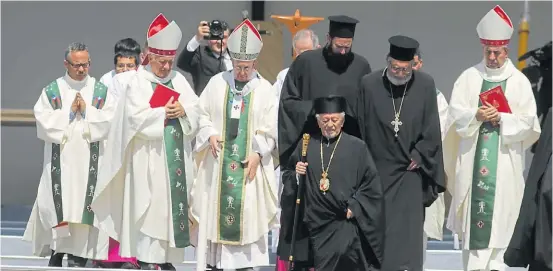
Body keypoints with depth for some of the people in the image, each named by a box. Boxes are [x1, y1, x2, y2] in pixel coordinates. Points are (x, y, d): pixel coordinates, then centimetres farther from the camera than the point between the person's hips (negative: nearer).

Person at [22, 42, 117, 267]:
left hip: (90, 162, 0)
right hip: (60, 161, 0)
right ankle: (58, 251, 5)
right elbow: (44, 122, -3)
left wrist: (86, 111, -9)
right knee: (61, 205, -4)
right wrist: (69, 112, -7)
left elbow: (109, 122, -2)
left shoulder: (102, 92, 8)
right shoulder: (51, 91, 7)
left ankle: (79, 257, -2)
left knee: (84, 205, -5)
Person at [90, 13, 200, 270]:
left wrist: (183, 111, -14)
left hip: (176, 158, 5)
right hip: (148, 158, -5)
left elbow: (195, 110, 5)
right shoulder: (136, 81, -2)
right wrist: (164, 112, -12)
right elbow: (136, 116, -13)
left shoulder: (178, 80, 12)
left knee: (174, 203, 3)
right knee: (149, 206, -8)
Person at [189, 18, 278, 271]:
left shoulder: (264, 88, -2)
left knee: (247, 212, -1)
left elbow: (270, 128, -1)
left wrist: (258, 153, -12)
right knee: (215, 208, 2)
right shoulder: (217, 83, 2)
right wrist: (210, 134, -11)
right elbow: (202, 114, 7)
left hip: (250, 162, -1)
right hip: (218, 161, 1)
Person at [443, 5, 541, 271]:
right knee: (472, 207, 1)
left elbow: (528, 122, -1)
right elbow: (455, 113, 1)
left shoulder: (519, 81, 2)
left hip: (504, 158, -1)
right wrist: (476, 116, -17)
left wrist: (502, 118, -15)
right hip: (472, 156, 1)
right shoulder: (469, 77, 5)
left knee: (499, 209, -4)